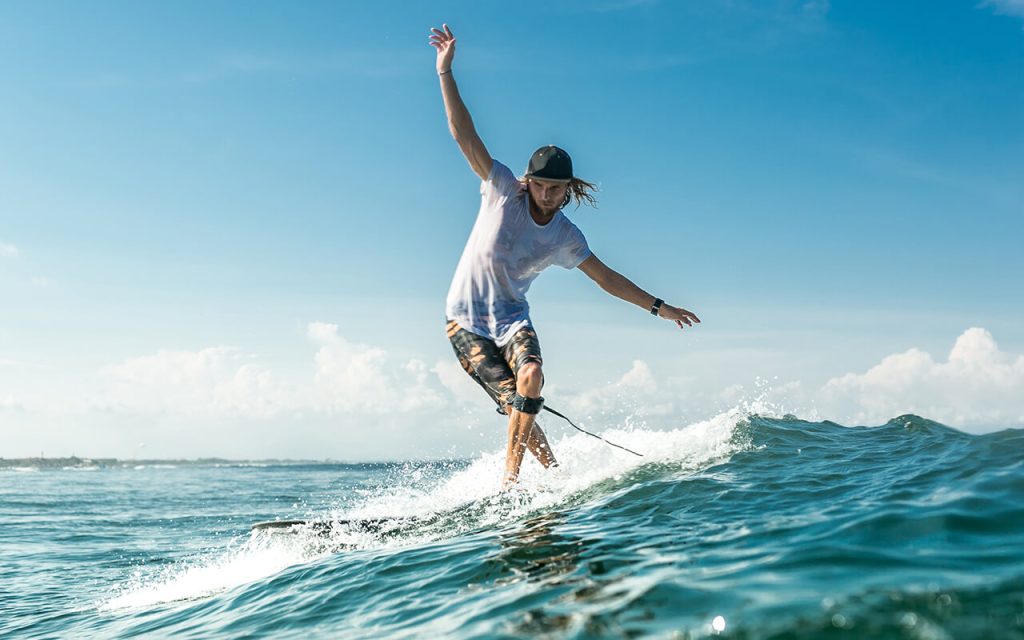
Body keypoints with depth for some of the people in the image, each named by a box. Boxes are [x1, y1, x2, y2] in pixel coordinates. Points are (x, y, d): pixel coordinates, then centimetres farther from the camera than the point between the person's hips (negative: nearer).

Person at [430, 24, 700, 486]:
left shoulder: (565, 237, -1)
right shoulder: (502, 189, -9)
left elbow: (606, 277, 10)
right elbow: (464, 134, -14)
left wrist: (657, 306, 9)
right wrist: (445, 71, -20)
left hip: (511, 318, 2)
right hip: (466, 320, -2)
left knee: (531, 374, -28)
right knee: (514, 403, -15)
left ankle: (511, 474, -21)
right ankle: (554, 471, -2)